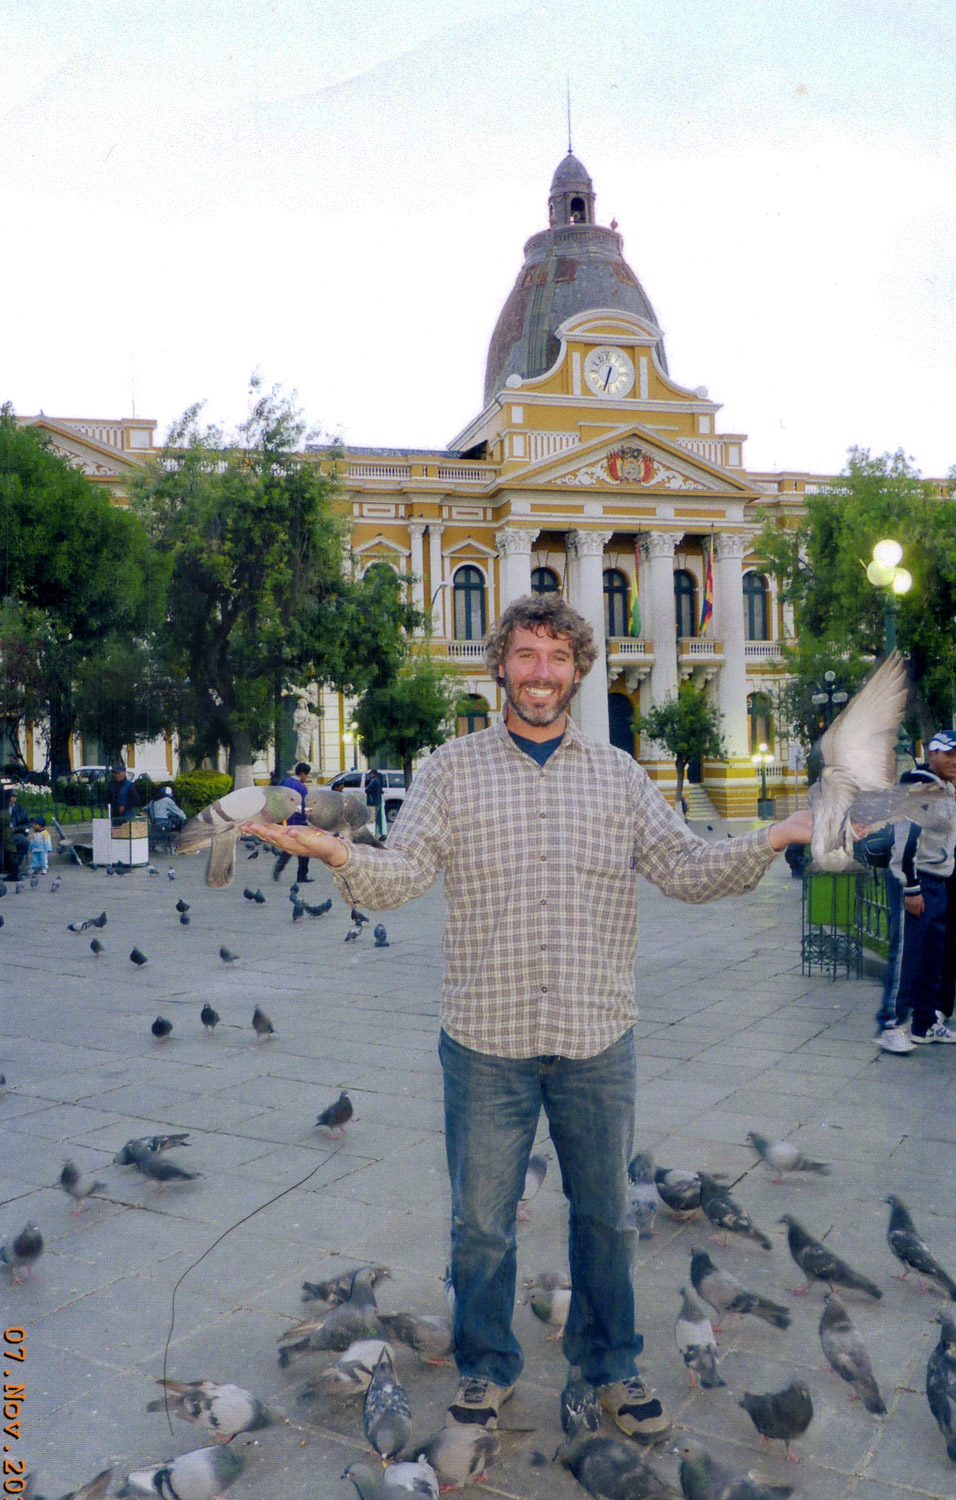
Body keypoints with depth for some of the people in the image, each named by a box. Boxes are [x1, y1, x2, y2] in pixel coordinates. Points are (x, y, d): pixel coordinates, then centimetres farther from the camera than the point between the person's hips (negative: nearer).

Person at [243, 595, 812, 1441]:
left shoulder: (619, 773, 6)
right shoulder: (452, 769, 1)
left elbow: (687, 869, 1)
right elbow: (399, 876, -8)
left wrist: (770, 841, -14)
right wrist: (337, 852, -27)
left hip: (598, 1041, 2)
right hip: (488, 1041, -1)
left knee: (605, 1212, 17)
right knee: (481, 1221, 12)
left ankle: (611, 1362, 40)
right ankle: (487, 1367, 36)